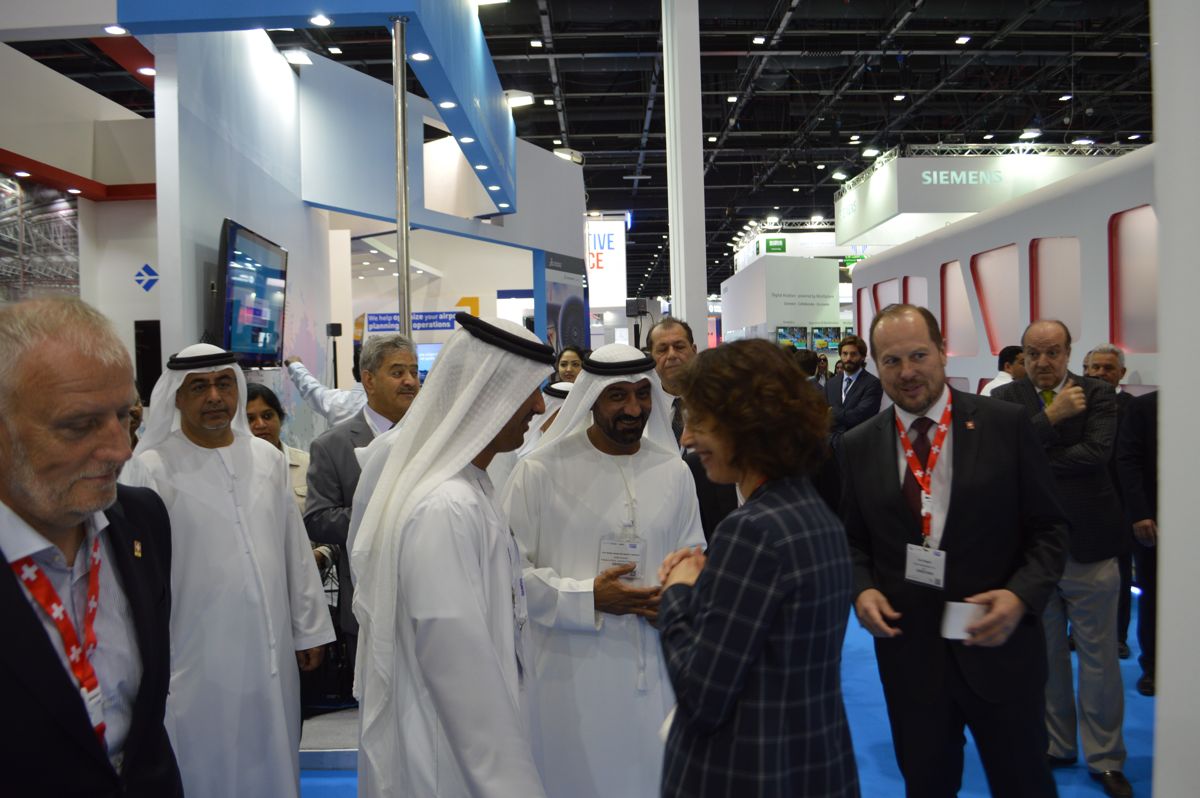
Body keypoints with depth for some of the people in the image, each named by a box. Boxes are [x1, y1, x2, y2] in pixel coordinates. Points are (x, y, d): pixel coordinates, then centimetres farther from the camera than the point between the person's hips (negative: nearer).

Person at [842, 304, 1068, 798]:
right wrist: (862, 589, -9)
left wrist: (1022, 595, -16)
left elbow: (1048, 529, -1)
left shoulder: (1005, 425, -5)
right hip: (907, 648, 2)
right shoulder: (858, 446, 1)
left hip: (998, 643, -1)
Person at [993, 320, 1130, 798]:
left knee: (1098, 657, 10)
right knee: (1045, 655, 16)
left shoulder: (1096, 395, -4)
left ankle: (1104, 758, 26)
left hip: (1088, 544, -1)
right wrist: (1051, 417, -20)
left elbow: (1096, 453, -19)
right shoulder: (1005, 398, -2)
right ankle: (1055, 744, 34)